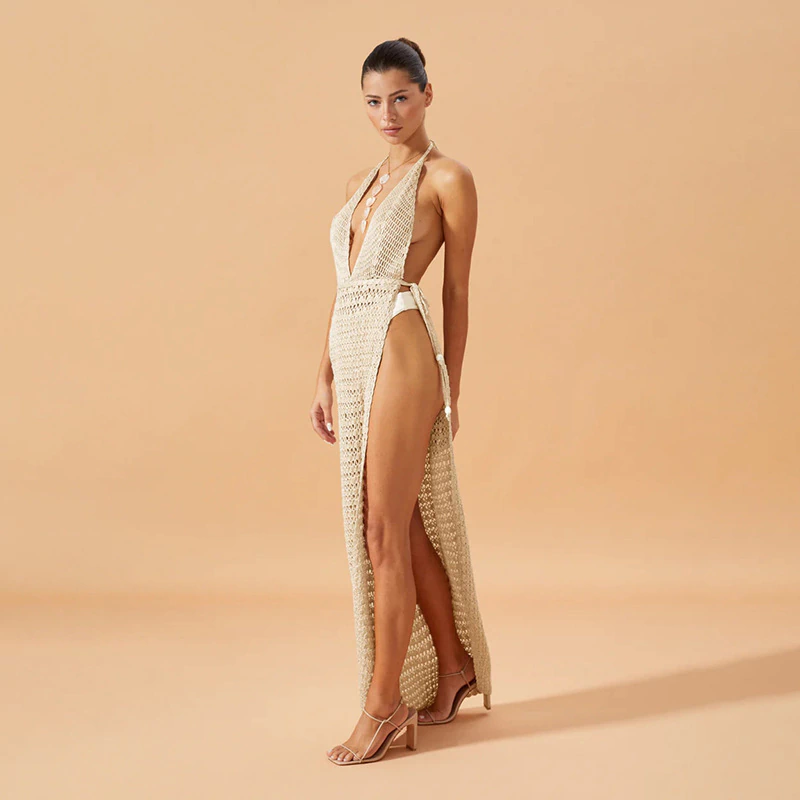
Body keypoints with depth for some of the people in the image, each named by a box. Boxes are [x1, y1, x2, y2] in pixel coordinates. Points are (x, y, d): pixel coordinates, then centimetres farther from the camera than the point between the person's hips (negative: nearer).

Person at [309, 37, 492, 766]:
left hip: (401, 351, -7)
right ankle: (453, 666, 27)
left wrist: (451, 391, 0)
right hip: (355, 357, 7)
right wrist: (325, 377, 14)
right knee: (404, 526, 13)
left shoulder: (447, 178, -1)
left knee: (385, 532, -6)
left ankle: (385, 702, 3)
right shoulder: (363, 183, 19)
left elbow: (457, 291, 0)